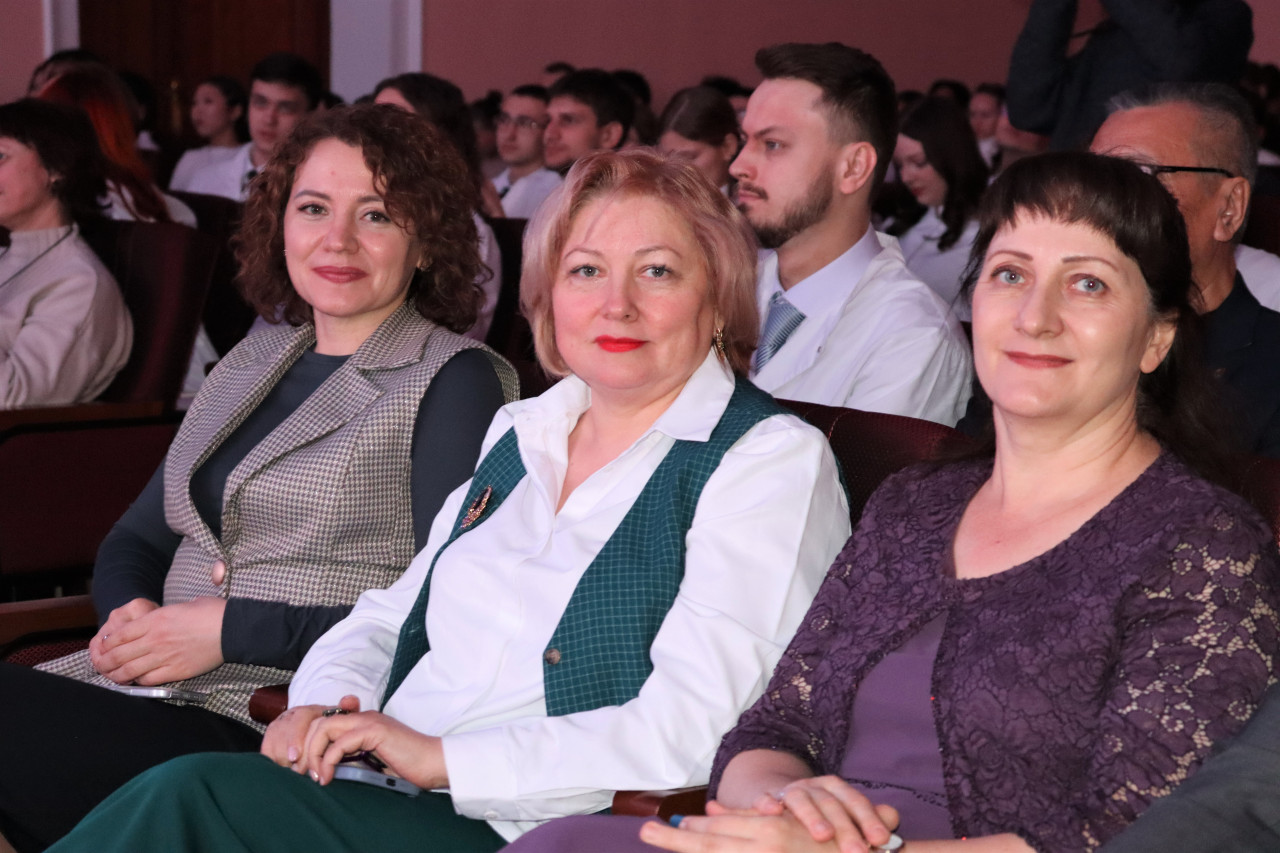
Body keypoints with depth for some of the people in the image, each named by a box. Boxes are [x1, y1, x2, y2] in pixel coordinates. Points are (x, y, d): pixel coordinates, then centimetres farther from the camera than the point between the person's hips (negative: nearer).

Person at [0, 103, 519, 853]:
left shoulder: (455, 383, -1)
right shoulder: (252, 363, 21)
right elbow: (136, 539, 23)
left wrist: (230, 630, -12)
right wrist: (128, 613, -1)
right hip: (140, 686, 7)